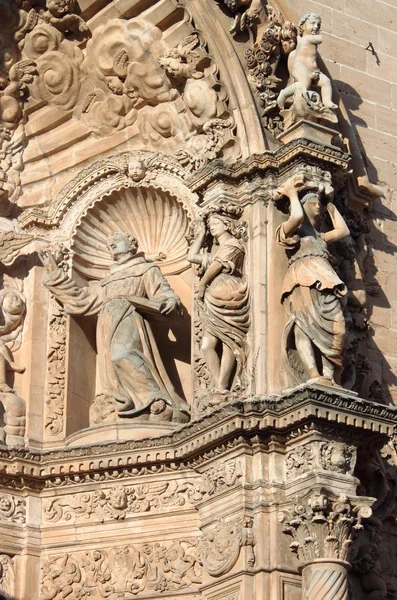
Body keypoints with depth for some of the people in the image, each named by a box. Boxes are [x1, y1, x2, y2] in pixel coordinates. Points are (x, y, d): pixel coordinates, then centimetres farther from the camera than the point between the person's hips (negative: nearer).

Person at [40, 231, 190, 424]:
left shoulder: (146, 270, 22)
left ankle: (162, 406, -39)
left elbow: (167, 297, 10)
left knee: (122, 354, -35)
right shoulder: (107, 282, 38)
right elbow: (79, 299, 38)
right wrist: (55, 272, 40)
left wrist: (170, 303, -16)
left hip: (128, 317, -7)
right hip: (107, 328, 7)